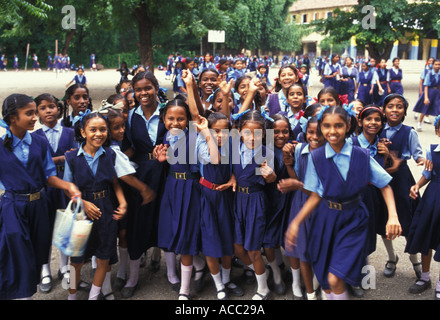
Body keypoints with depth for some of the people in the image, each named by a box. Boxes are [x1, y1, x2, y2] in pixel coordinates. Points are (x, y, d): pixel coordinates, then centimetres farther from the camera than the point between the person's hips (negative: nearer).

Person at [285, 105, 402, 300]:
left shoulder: (362, 156, -8)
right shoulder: (316, 157, -6)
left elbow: (385, 185, 0)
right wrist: (296, 222, -12)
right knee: (324, 280, 10)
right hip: (325, 220, 2)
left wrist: (393, 216, -15)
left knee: (335, 279, -14)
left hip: (353, 220, -2)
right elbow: (315, 196, -2)